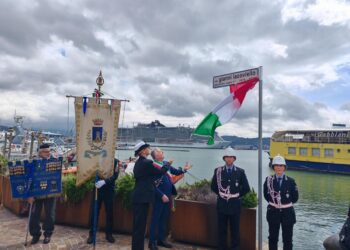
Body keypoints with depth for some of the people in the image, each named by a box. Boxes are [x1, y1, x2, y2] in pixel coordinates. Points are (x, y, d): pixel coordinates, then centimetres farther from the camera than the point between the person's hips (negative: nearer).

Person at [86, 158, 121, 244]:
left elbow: (115, 175, -12)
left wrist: (104, 181, -27)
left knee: (109, 212, 7)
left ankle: (109, 234, 21)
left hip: (109, 190, -1)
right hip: (97, 188, 1)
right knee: (94, 212, 5)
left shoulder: (115, 161, -2)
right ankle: (92, 234, 18)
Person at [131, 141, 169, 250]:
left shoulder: (138, 162, 12)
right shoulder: (147, 162, -17)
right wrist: (168, 164, 9)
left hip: (138, 197, 10)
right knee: (140, 224, -2)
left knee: (138, 224, 17)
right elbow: (160, 172, -6)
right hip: (143, 197, -9)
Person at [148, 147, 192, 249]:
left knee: (164, 218, 17)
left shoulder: (165, 163, 7)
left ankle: (161, 239, 31)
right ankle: (152, 242, 17)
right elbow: (153, 185, -19)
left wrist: (184, 169, -4)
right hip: (159, 197, -8)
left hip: (168, 196, 8)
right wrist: (162, 195, -19)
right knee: (155, 219, 4)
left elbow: (175, 172, 14)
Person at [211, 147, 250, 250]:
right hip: (222, 204, 1)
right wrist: (221, 195, 4)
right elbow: (213, 186, 8)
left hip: (235, 204, -1)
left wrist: (237, 195, 1)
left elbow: (246, 188, 1)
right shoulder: (218, 171, -2)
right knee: (221, 229, 10)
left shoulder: (240, 171, -4)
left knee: (235, 229, 10)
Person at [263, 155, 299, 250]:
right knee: (273, 238, 12)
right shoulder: (269, 180, -4)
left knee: (287, 238, 11)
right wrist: (273, 202, -2)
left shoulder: (290, 181, -5)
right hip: (273, 212, 0)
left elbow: (295, 198, 0)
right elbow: (266, 195, 5)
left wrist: (286, 202, 0)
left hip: (287, 212, 0)